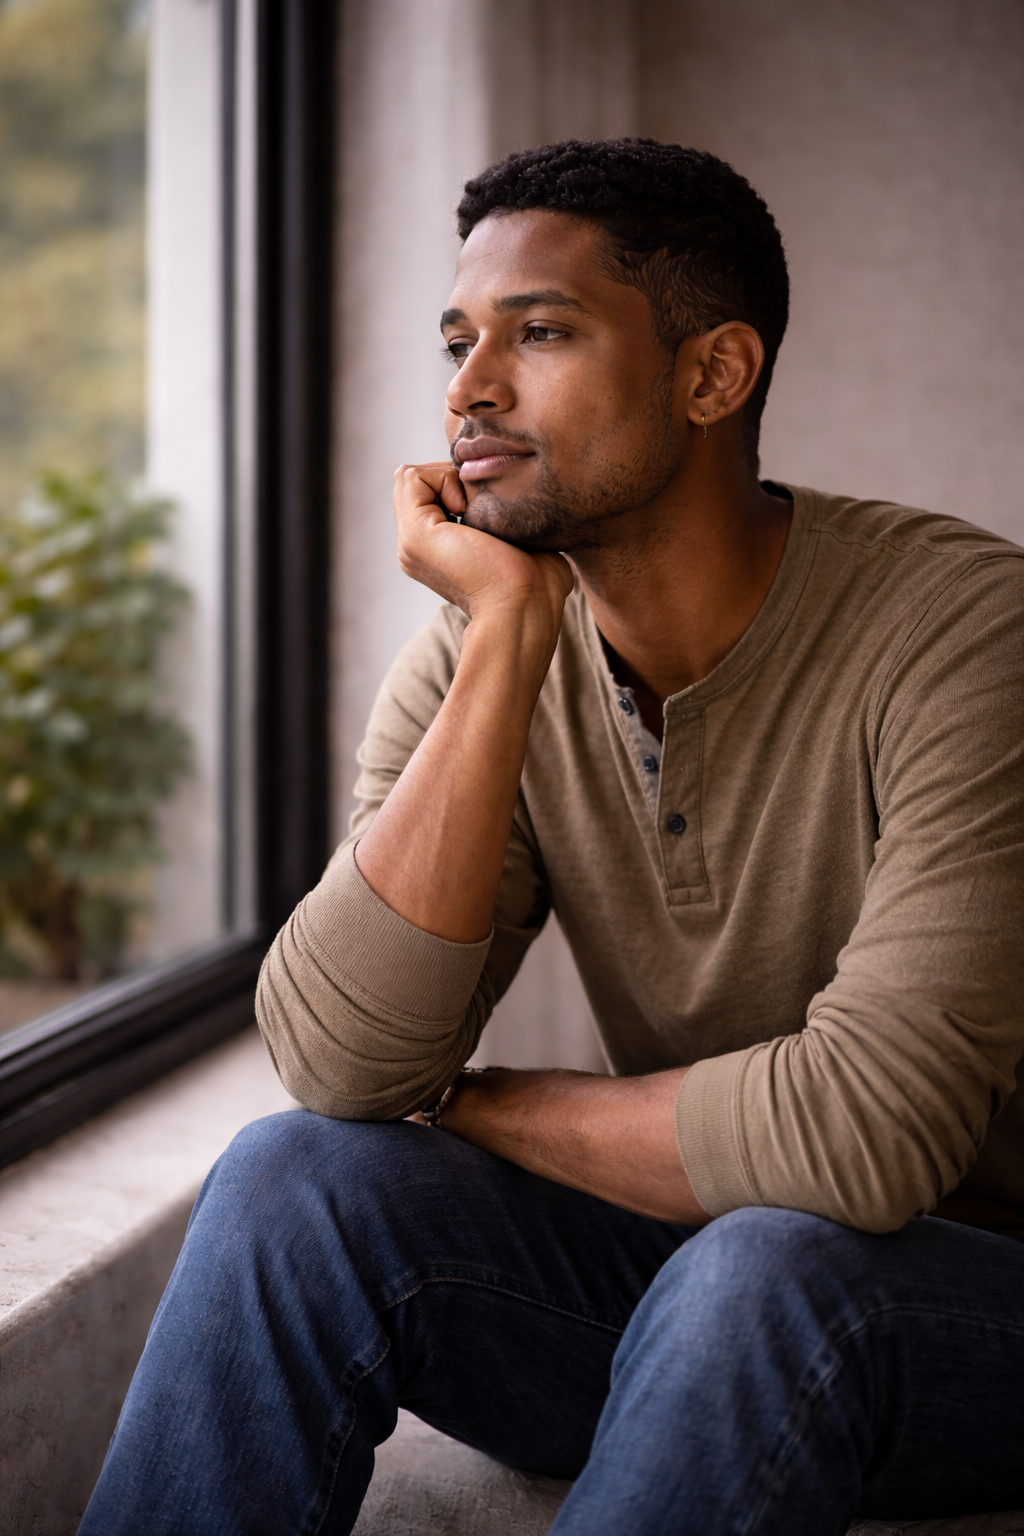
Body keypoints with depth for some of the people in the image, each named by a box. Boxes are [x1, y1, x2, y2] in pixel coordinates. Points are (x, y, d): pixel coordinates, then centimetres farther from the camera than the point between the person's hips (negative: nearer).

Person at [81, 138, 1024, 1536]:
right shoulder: (468, 661, -5)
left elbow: (862, 1131, -29)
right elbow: (339, 1070, -19)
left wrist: (483, 1110, -13)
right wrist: (508, 634, -22)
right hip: (675, 1269, 4)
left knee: (764, 1272, -36)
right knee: (294, 1183, -19)